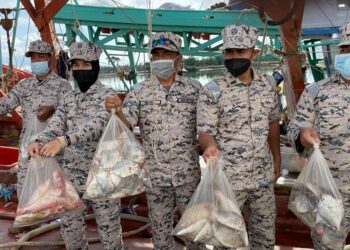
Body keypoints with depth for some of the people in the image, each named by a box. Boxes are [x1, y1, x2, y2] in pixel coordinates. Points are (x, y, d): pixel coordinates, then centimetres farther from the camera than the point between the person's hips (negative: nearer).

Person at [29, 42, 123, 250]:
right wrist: (40, 141, -24)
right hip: (72, 175, 6)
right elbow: (55, 126, -1)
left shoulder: (108, 95, -8)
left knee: (109, 229, 6)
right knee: (70, 229, 15)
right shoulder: (69, 99, 10)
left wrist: (63, 140, -40)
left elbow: (97, 124, -25)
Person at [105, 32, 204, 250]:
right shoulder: (140, 90, -1)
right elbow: (126, 123, -11)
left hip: (188, 172, 0)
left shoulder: (194, 88, -2)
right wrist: (117, 109, -31)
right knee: (160, 228, 15)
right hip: (155, 174, 1)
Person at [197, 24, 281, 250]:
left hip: (263, 176, 5)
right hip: (228, 178, -4)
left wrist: (277, 158, 17)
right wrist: (209, 146, -34)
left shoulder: (268, 85, 3)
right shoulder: (212, 90, -12)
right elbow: (205, 131, -12)